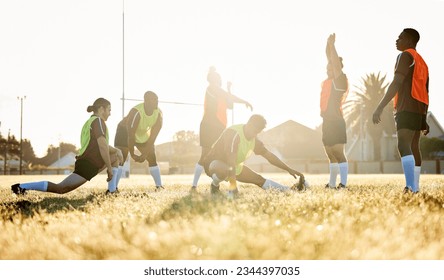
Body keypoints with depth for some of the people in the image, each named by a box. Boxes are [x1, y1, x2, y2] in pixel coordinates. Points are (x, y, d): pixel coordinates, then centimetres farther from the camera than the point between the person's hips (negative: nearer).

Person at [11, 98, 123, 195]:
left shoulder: (91, 121, 20)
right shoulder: (98, 121, -10)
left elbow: (101, 144, 30)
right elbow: (102, 146, -20)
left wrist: (116, 150, 15)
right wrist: (109, 168, -15)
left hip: (89, 161, 10)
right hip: (88, 165, -10)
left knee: (117, 155, 19)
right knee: (60, 189, -17)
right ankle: (22, 186, -17)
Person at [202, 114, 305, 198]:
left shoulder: (254, 139, -3)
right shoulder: (234, 133, -30)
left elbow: (269, 155, 8)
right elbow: (231, 160, -36)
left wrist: (289, 169, 4)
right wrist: (233, 186, -41)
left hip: (234, 166, 8)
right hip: (214, 163, -8)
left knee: (259, 179, 2)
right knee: (225, 170, -42)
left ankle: (288, 190, 11)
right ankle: (215, 186, -12)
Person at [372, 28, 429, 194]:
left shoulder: (406, 56, -4)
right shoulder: (422, 62, 24)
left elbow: (396, 83, -16)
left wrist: (380, 108, -21)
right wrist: (424, 119, 25)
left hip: (407, 109, -10)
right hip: (419, 110, 10)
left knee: (404, 146, -21)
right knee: (413, 148, 13)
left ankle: (411, 187, -35)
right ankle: (416, 188, 14)